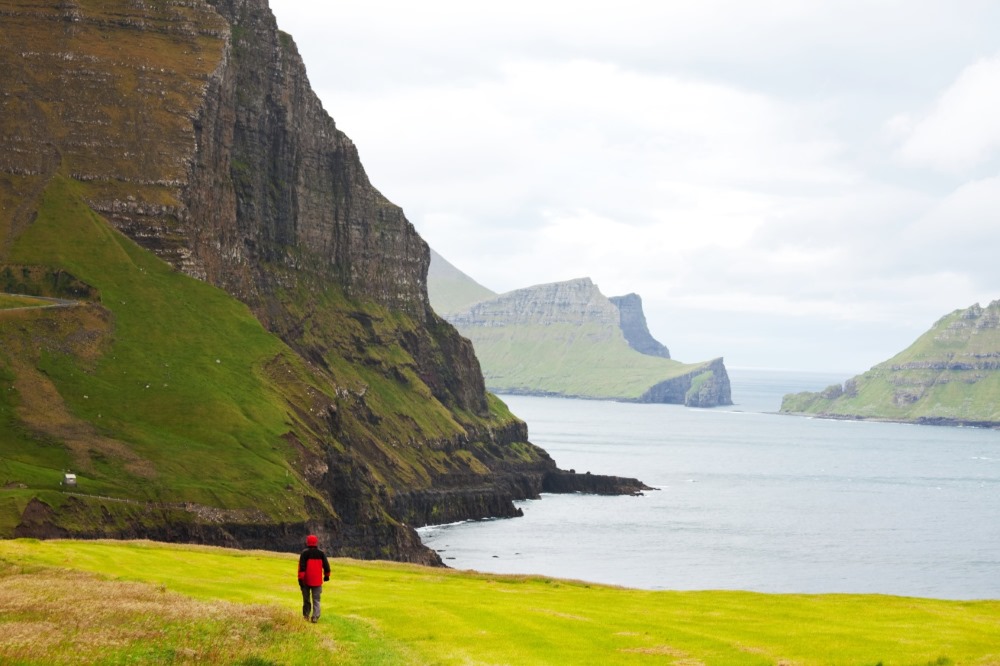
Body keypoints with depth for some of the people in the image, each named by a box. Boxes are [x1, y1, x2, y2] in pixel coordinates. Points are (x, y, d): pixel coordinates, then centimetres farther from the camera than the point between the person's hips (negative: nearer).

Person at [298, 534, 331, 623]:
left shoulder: (304, 553, -7)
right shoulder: (321, 553, 1)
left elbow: (302, 566, -13)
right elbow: (326, 566, 6)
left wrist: (300, 579, -12)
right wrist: (326, 575, 22)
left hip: (306, 580, -1)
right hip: (317, 581, 1)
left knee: (306, 599, 14)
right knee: (316, 599, 2)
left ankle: (306, 615, 22)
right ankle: (315, 616, -11)